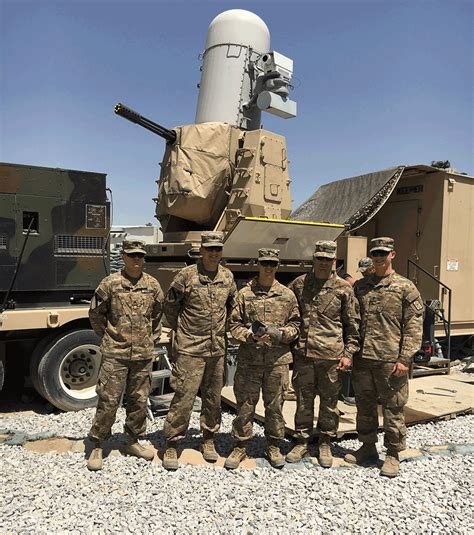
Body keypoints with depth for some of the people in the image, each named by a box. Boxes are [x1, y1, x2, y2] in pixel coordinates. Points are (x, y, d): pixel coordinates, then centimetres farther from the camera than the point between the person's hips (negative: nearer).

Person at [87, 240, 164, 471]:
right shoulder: (110, 283, -5)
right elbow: (95, 313, 5)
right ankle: (97, 446, 17)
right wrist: (108, 337, 7)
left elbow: (158, 315, 16)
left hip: (143, 354, 3)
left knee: (139, 400, 13)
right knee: (108, 401, 1)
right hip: (115, 354, -3)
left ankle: (133, 442, 30)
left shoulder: (153, 285, 3)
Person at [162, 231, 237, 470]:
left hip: (217, 349, 5)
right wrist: (181, 330, 6)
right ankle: (171, 446, 12)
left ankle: (208, 440, 31)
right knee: (183, 397, -2)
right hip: (190, 349, -4)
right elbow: (169, 305, 2)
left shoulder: (227, 277, 5)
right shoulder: (186, 275, -8)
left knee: (213, 397, 14)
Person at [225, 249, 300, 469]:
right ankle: (240, 447, 23)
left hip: (277, 360, 1)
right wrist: (251, 336, -14)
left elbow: (295, 325, 9)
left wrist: (281, 333, -10)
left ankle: (273, 446, 29)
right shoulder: (245, 293, 2)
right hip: (249, 359, -1)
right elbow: (234, 325, 3)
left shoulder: (287, 295, 6)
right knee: (245, 405, 7)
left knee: (275, 405, 11)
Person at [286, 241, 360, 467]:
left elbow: (353, 324, 2)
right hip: (303, 354, 2)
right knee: (303, 401, 11)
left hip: (331, 355, -1)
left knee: (329, 402, 10)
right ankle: (302, 442, 26)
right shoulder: (298, 284, 6)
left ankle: (325, 445, 26)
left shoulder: (343, 288, 0)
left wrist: (348, 353, -3)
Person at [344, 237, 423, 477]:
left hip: (390, 360, -5)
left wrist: (405, 358, -13)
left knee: (393, 409, 6)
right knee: (364, 406, 15)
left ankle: (393, 455, 22)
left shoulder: (405, 287, -3)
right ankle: (368, 448, 32)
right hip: (362, 358, 5)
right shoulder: (360, 287, 10)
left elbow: (414, 326, -7)